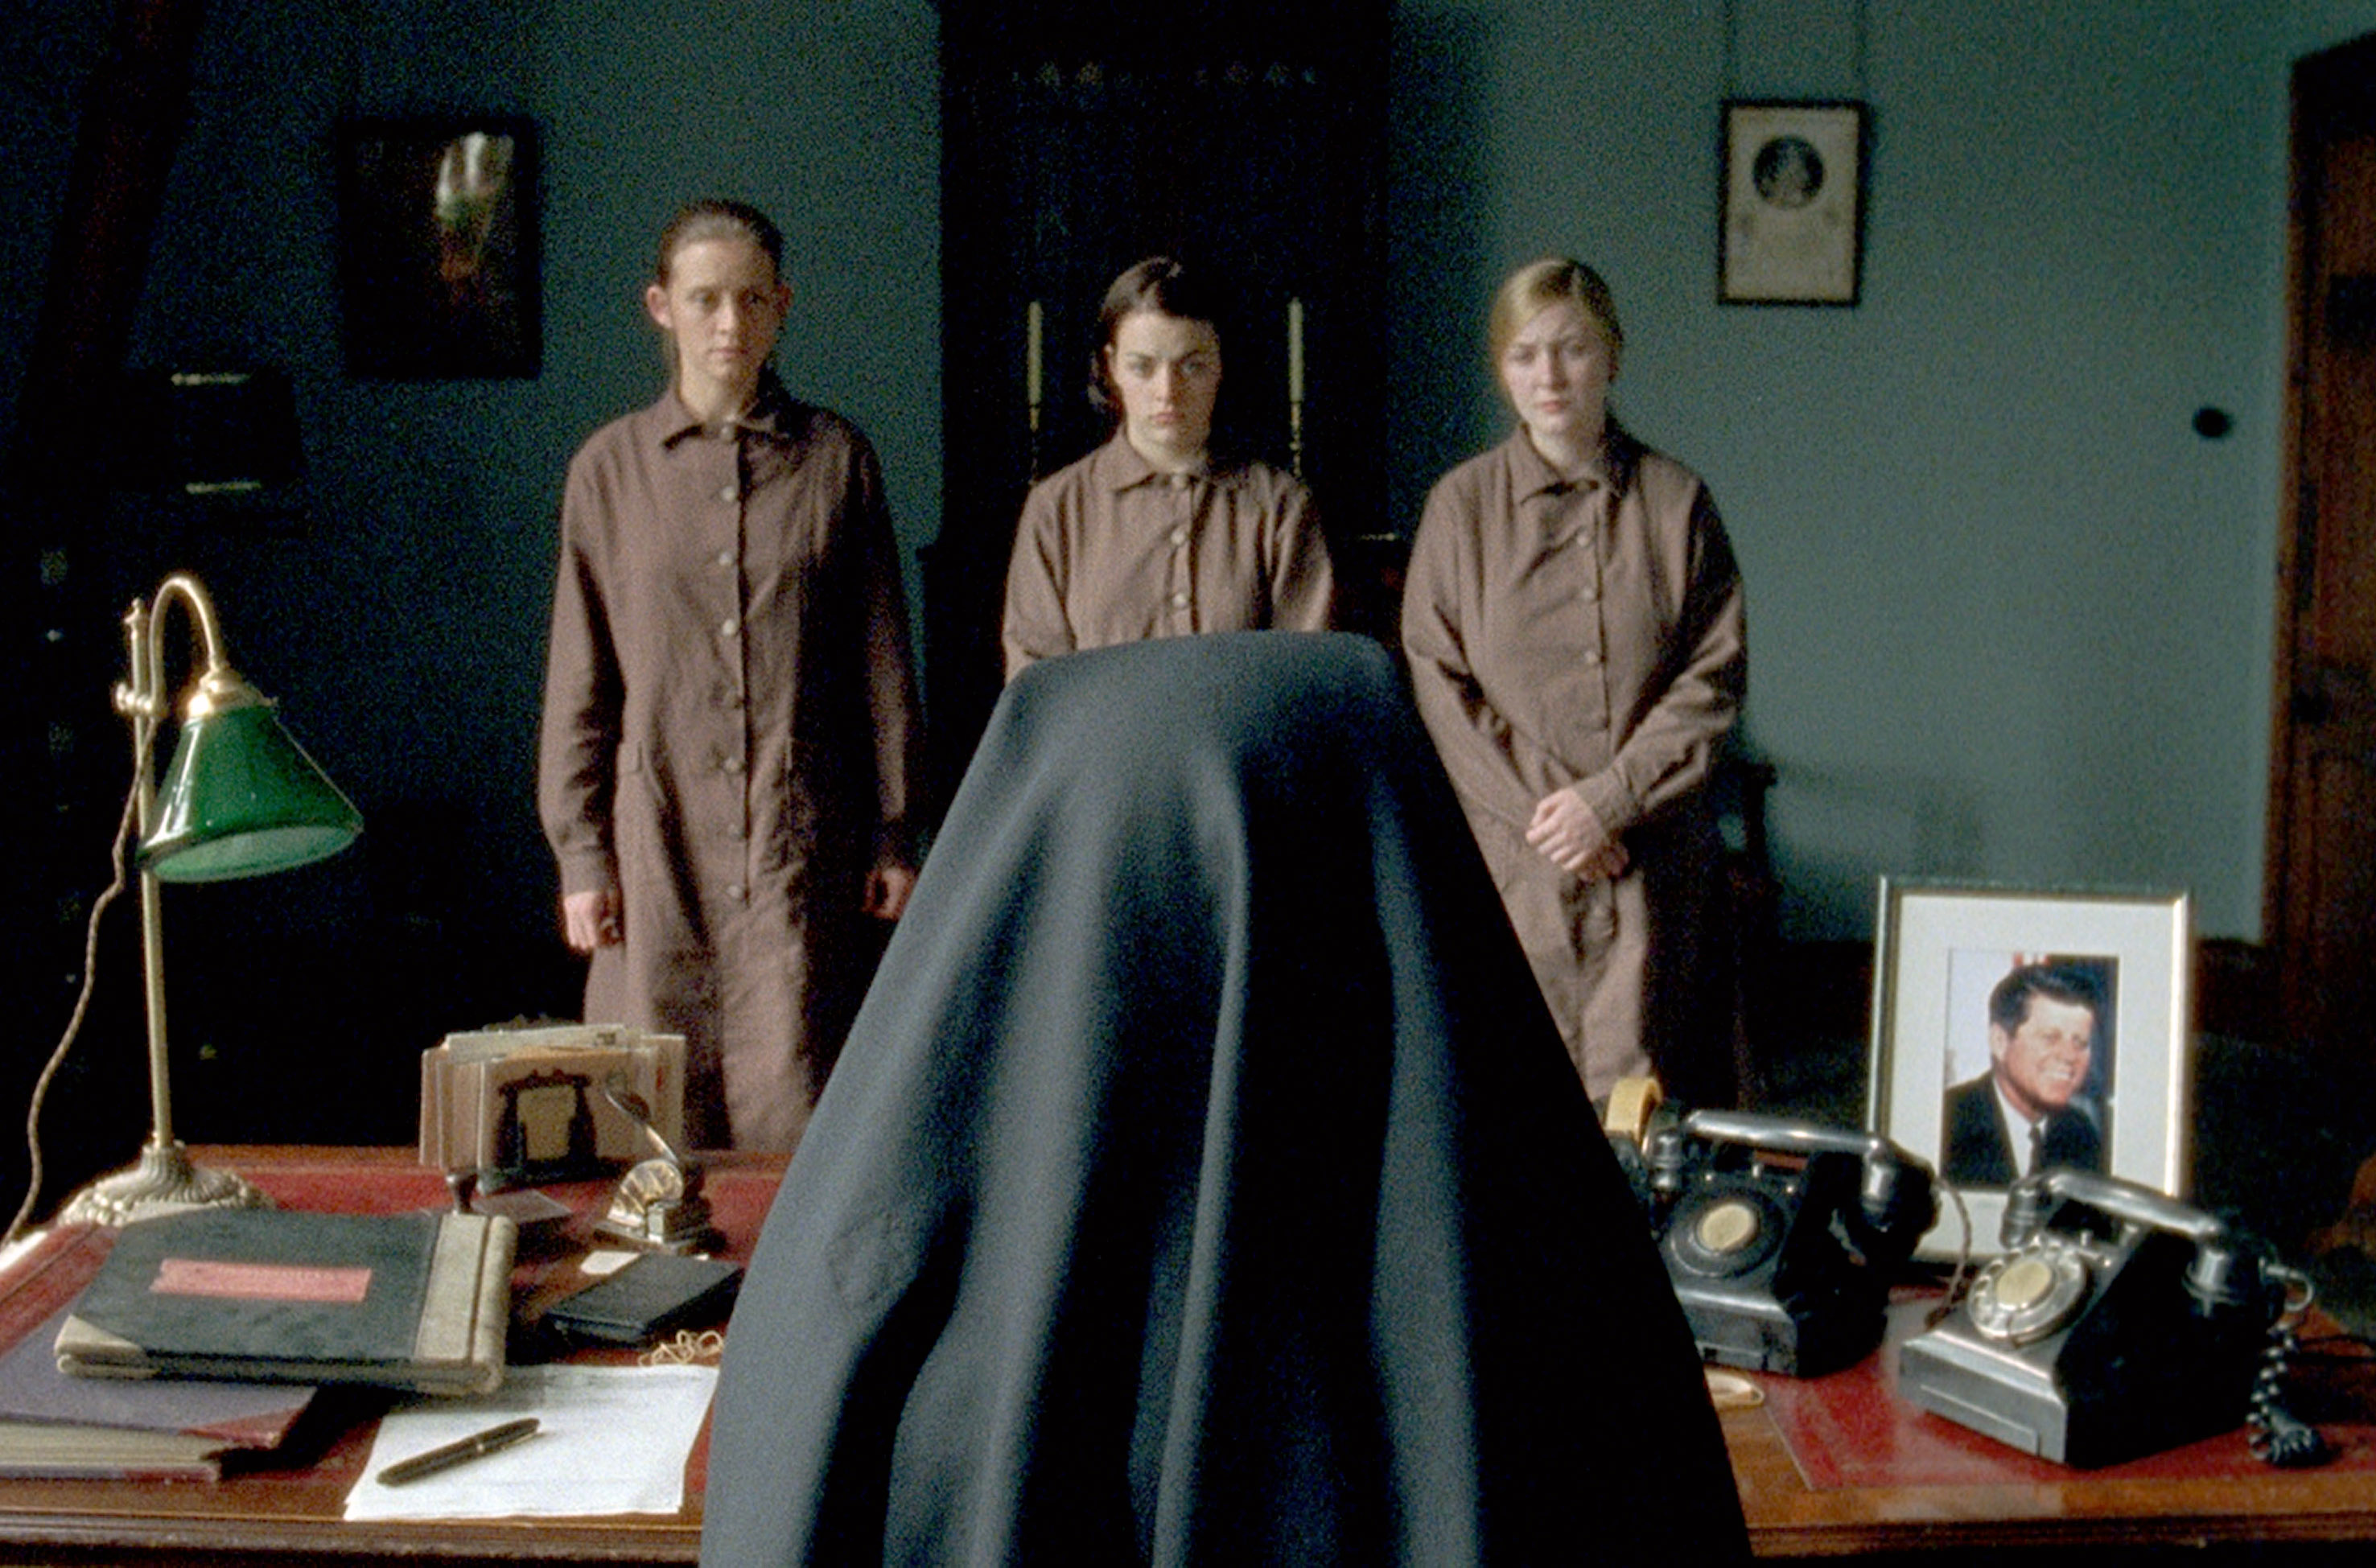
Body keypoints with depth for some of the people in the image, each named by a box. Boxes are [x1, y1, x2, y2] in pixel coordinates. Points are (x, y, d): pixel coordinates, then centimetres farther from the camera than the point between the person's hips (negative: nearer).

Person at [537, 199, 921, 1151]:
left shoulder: (835, 459, 5)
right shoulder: (610, 468, 5)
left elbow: (882, 664, 7)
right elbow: (580, 683, 7)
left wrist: (892, 836, 4)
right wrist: (581, 855, 2)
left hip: (805, 838, 0)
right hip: (660, 831, 1)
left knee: (795, 1105, -2)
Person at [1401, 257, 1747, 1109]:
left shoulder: (1675, 501, 6)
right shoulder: (1461, 505, 5)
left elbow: (1716, 676, 3)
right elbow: (1437, 685, 1)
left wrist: (1609, 799, -9)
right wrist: (1539, 810, -8)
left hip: (1653, 855, 1)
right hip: (1507, 850, 0)